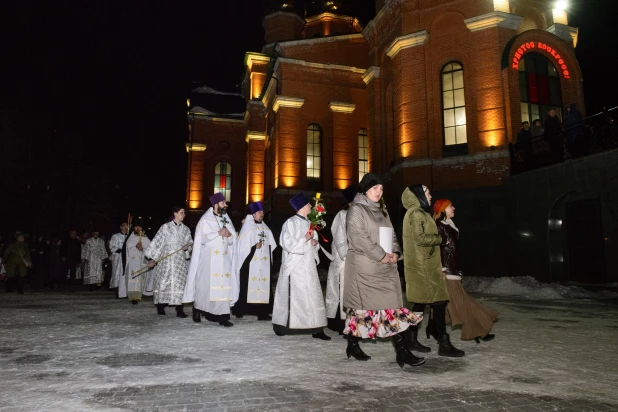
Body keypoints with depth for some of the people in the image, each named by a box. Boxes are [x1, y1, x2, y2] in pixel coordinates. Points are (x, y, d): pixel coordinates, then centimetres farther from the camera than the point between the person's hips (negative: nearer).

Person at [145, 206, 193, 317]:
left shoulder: (186, 229, 11)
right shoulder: (165, 227, 1)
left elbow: (190, 243, 14)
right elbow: (156, 242, -1)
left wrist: (187, 247, -9)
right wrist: (152, 258, -8)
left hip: (180, 260, 3)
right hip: (166, 259, -2)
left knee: (180, 282, -5)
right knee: (164, 282, -2)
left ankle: (179, 309, -6)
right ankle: (160, 306, 13)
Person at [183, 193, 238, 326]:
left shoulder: (226, 220, 13)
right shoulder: (205, 220, -4)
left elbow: (232, 240, 12)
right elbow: (202, 238, -14)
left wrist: (229, 235, -10)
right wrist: (219, 233, -16)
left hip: (224, 258, 5)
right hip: (208, 258, -5)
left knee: (224, 285, -3)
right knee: (205, 284, 1)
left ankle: (221, 315, -1)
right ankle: (197, 310, 21)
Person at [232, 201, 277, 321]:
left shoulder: (265, 228, 15)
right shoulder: (247, 228, -2)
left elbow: (270, 245, 16)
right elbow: (242, 246, -8)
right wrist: (255, 247, -15)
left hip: (263, 263, 5)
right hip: (250, 263, -5)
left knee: (263, 285, 0)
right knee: (247, 286, -4)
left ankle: (262, 312, 2)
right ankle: (240, 310, 5)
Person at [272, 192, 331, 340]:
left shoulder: (309, 223, 12)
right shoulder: (291, 222, -9)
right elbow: (287, 243, -16)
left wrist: (315, 243, -3)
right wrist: (305, 239, -16)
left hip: (308, 265, 7)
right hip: (294, 265, -6)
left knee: (312, 295, 3)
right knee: (291, 295, 1)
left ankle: (316, 329, 5)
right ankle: (281, 325, 17)